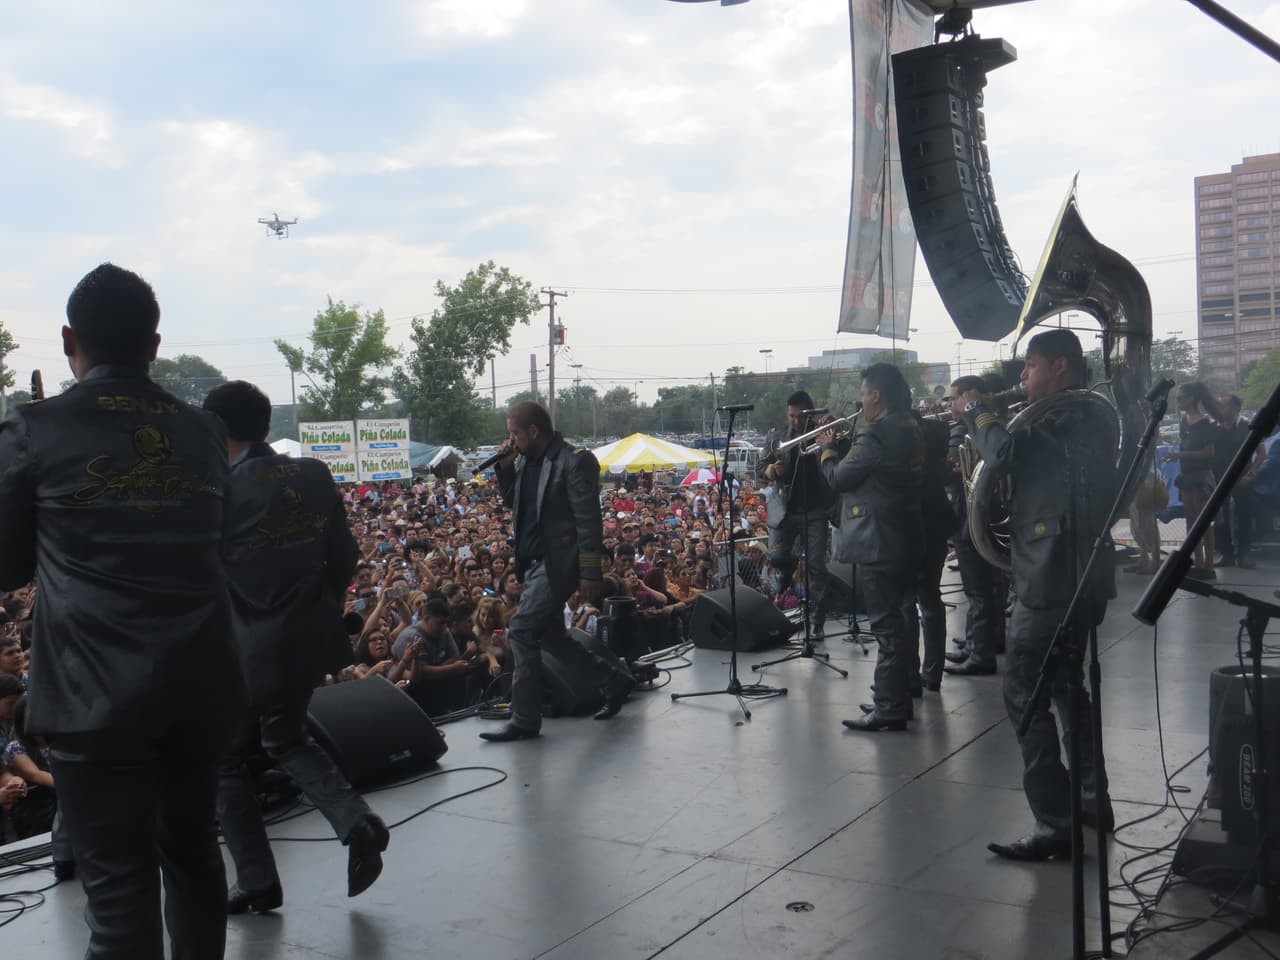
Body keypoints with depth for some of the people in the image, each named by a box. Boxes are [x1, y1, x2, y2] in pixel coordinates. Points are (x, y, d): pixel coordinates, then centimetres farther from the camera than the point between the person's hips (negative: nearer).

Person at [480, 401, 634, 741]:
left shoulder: (575, 462, -15)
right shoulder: (528, 461, 10)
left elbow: (588, 520, -17)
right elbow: (513, 503, 19)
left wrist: (589, 573, -19)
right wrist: (505, 468, 3)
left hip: (559, 562, -9)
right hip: (536, 562, 9)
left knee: (520, 630, -13)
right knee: (550, 636, 15)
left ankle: (525, 720, -3)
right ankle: (614, 681, 30)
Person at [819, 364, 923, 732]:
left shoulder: (875, 434, -19)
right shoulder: (910, 429, 11)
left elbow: (838, 478, -12)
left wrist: (828, 449, 5)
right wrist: (845, 445, 15)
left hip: (877, 544, -10)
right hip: (905, 540, 10)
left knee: (886, 625, -4)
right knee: (893, 621, 17)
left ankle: (890, 708, 2)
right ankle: (894, 697, 26)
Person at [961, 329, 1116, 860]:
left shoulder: (1067, 419, -18)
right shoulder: (1093, 418, 14)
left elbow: (1005, 452, -30)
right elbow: (1029, 461, 20)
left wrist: (976, 409, -12)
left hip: (1051, 582, -11)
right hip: (1082, 577, 11)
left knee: (1024, 697, -6)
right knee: (1065, 686, 22)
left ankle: (1055, 825, -4)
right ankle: (1093, 801, 32)